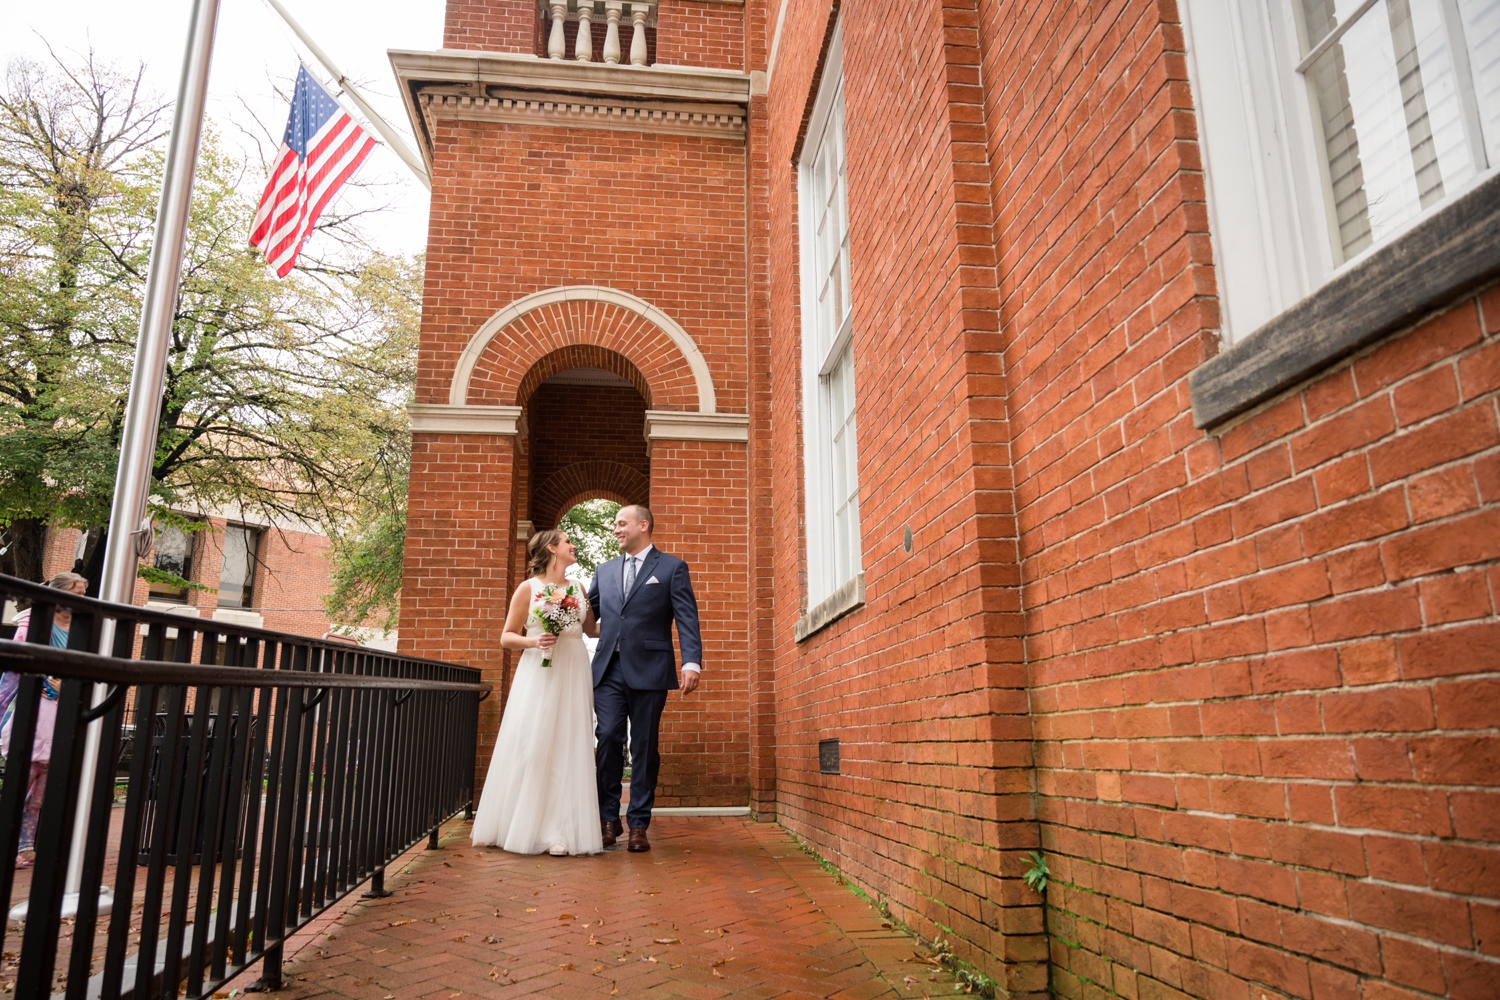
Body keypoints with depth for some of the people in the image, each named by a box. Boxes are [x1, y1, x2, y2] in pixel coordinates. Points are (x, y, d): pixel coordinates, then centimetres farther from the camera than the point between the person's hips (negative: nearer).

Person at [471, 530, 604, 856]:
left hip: (573, 677, 4)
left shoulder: (578, 589, 13)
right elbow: (507, 637, 3)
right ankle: (527, 825, 3)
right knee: (533, 747, -6)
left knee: (569, 748, 0)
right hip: (539, 675, -3)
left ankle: (559, 829, 4)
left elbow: (591, 629, 23)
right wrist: (534, 641, -15)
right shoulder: (528, 589, 2)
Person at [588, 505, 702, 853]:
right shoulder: (605, 571, 19)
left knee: (644, 747, 3)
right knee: (608, 740, -3)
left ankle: (639, 824, 11)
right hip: (609, 669, 3)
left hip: (648, 670, -3)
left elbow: (687, 619, -4)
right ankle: (609, 819, 10)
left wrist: (692, 662, -15)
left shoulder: (672, 568, 5)